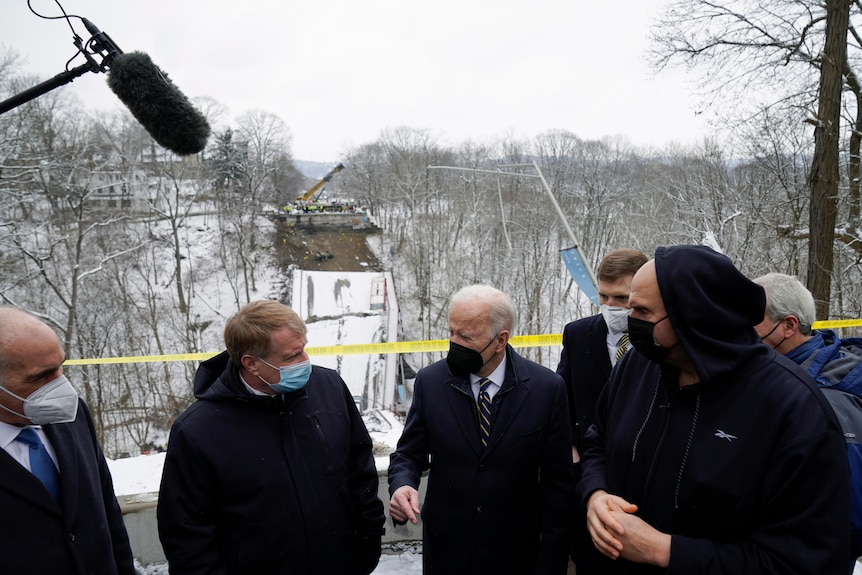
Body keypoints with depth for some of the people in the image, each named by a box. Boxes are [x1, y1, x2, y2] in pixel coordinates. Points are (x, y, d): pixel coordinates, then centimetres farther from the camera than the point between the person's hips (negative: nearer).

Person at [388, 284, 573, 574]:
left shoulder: (547, 387, -13)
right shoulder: (430, 381, -9)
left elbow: (558, 484, -7)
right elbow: (409, 454, 1)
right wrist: (402, 486, -21)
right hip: (446, 548, 1)